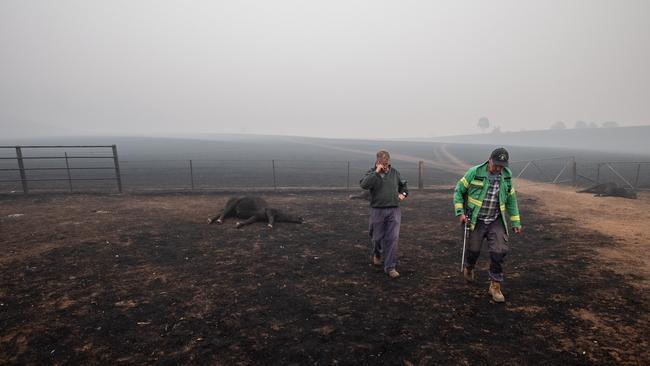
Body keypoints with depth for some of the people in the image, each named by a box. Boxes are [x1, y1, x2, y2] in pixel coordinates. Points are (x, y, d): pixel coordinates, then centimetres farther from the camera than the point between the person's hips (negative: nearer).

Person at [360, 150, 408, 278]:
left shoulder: (394, 172, 7)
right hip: (377, 211, -2)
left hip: (394, 211, 2)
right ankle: (377, 254, 45)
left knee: (392, 239, -4)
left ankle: (390, 267, 4)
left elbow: (403, 185, 26)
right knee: (378, 237, 11)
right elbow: (363, 185, -26)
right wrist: (376, 172, -24)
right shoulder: (371, 173, -4)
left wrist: (403, 193, 6)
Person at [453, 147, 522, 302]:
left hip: (496, 221, 3)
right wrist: (460, 212, -11)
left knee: (499, 251, -6)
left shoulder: (506, 176, 0)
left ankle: (495, 285, 11)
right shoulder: (475, 172, -12)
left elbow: (511, 200, 12)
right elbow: (458, 191, -4)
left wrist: (516, 221, 12)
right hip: (476, 221, -2)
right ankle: (468, 268, 44)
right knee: (473, 250, 10)